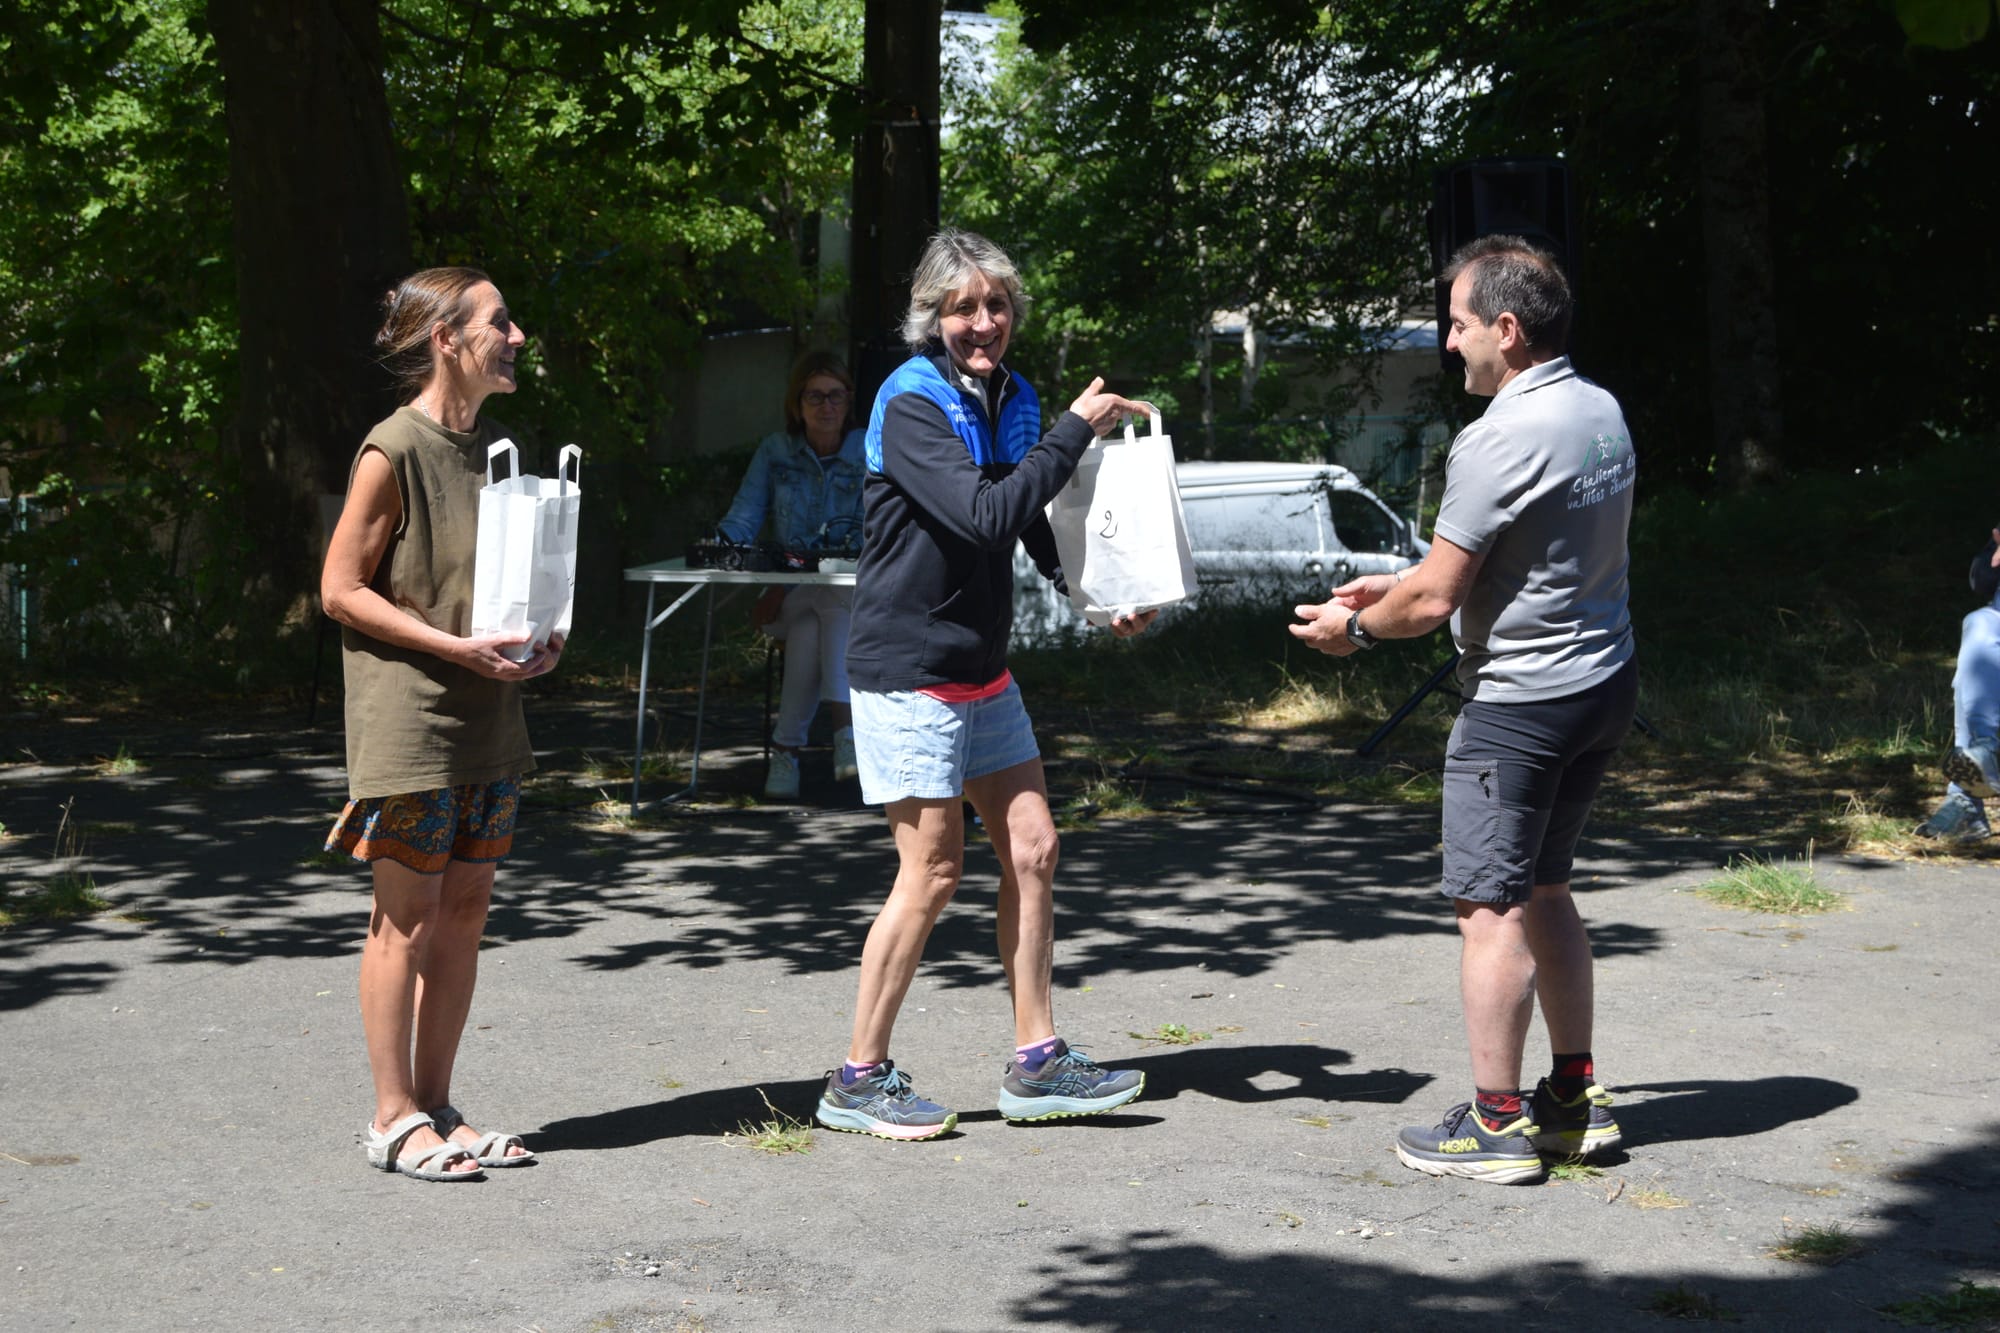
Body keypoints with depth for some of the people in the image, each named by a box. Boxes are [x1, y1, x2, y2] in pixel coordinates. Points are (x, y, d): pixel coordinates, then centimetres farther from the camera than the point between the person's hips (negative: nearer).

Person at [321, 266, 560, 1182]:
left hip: (487, 718, 8)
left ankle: (435, 1107, 18)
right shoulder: (392, 452, -13)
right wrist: (455, 647, -19)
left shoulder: (490, 446, 11)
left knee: (465, 910, 10)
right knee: (408, 918, -1)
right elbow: (341, 589, -12)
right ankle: (394, 1118, 8)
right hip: (409, 718, -8)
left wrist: (538, 635, 2)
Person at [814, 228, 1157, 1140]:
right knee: (933, 872, -5)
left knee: (1031, 850, 8)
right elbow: (987, 516, -29)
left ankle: (1036, 1064, 17)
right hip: (909, 672, -8)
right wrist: (1075, 431, -24)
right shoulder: (911, 405, -17)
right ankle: (859, 1081, 6)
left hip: (983, 671, 8)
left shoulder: (1010, 399, 7)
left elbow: (1035, 527, 16)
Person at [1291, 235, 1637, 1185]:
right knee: (1543, 891, 19)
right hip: (1605, 680, 9)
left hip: (1521, 701, -9)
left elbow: (1435, 597, -18)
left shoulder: (1501, 439, -21)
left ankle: (1497, 1123, 4)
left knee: (1492, 906, -1)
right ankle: (1576, 1097, 23)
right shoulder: (1602, 413, 8)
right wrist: (1402, 586, 20)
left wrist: (1357, 627, 1)